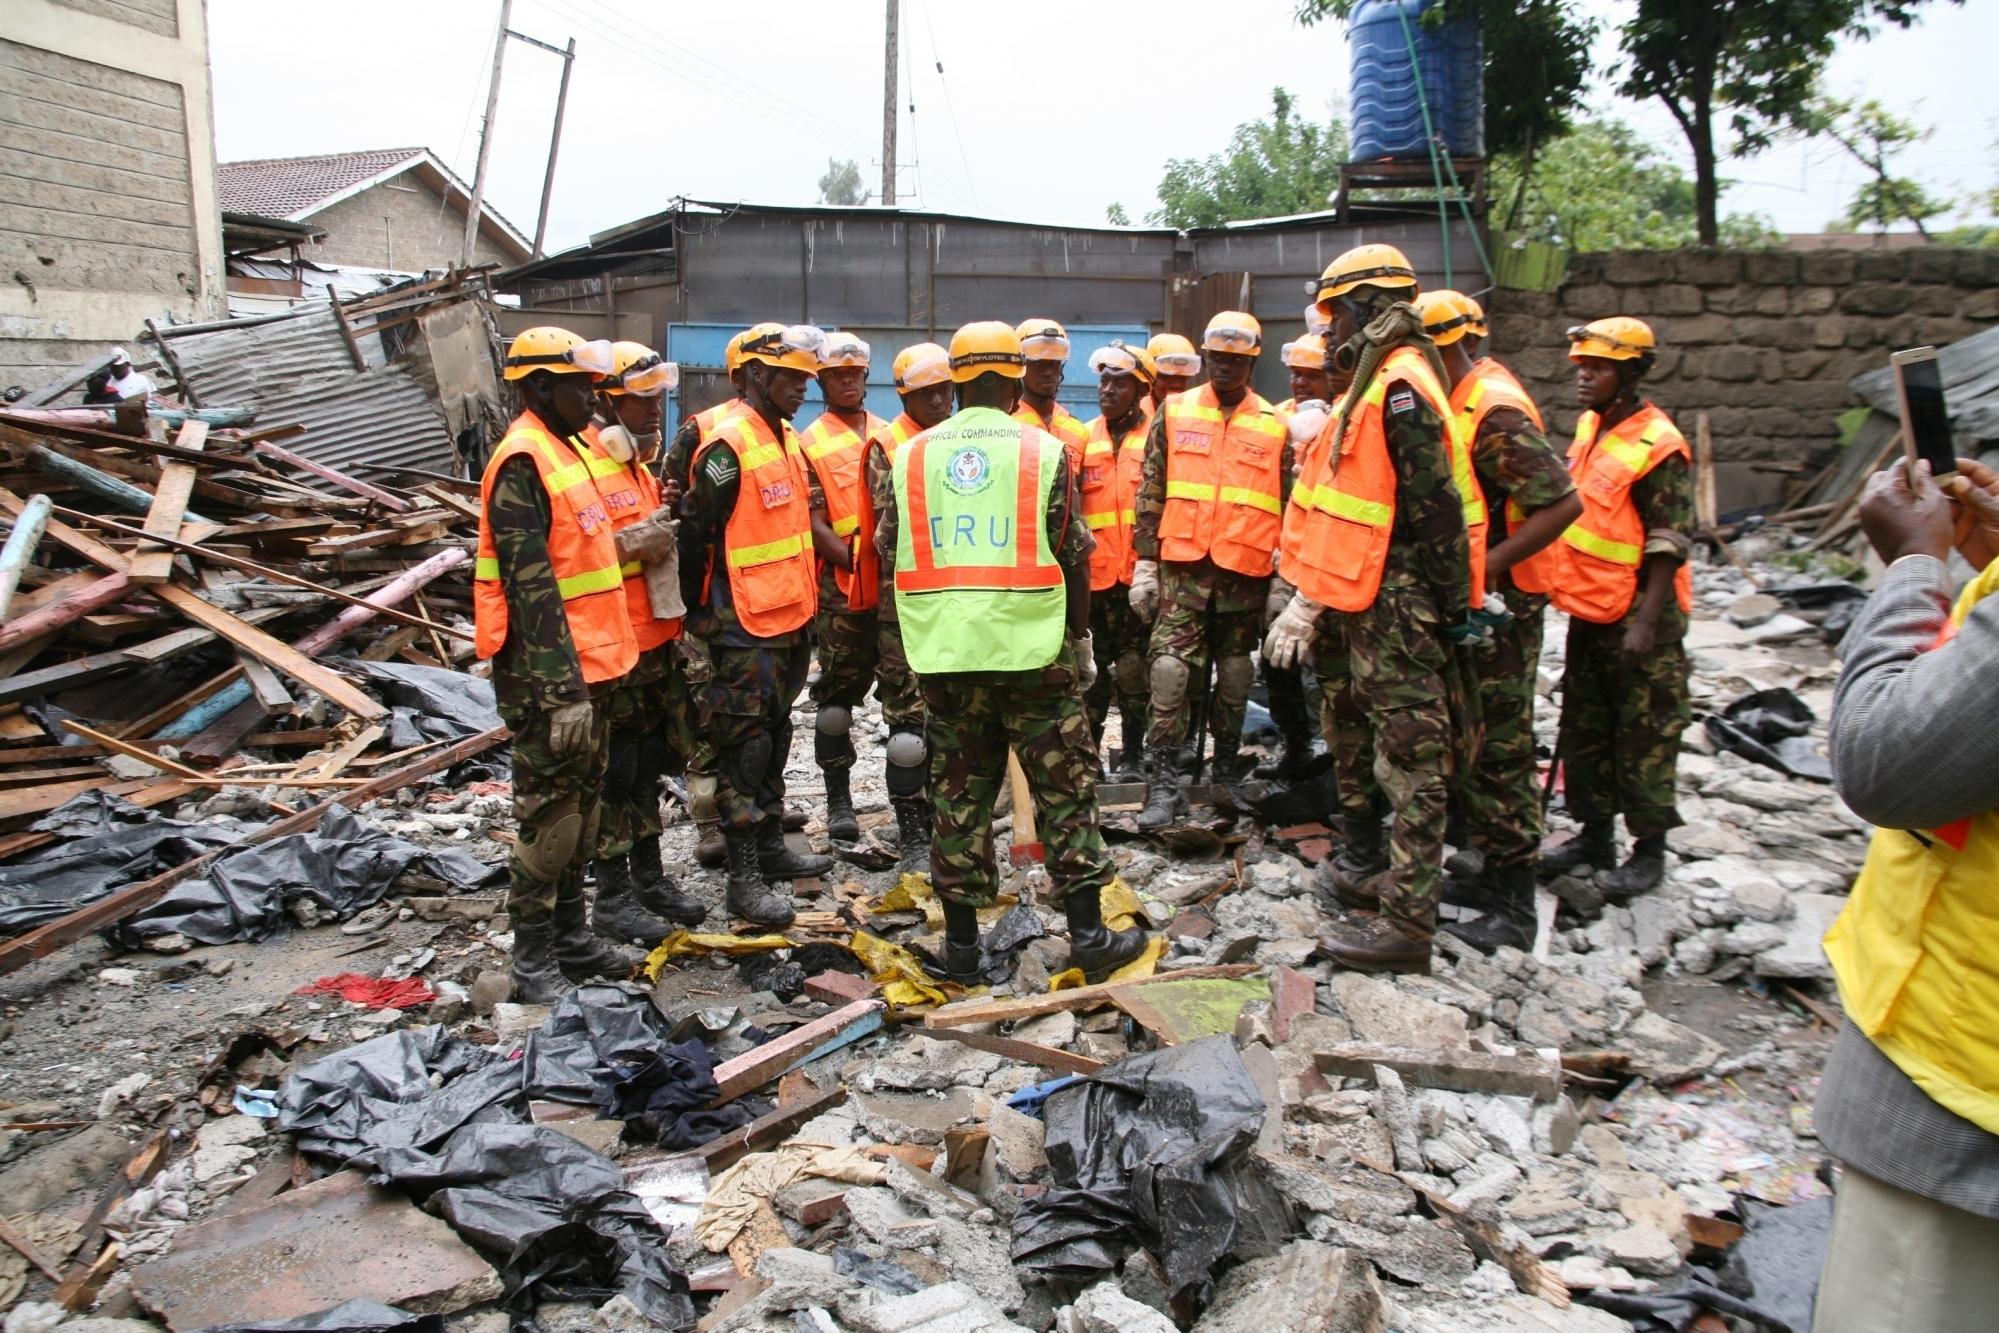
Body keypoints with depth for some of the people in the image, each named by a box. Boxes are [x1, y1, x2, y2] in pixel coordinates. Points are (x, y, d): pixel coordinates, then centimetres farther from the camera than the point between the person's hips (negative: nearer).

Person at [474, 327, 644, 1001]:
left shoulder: (567, 450, 15)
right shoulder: (522, 463, -15)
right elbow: (530, 587, -22)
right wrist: (562, 690, -24)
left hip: (584, 664, 10)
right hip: (545, 674, -10)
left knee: (583, 806, 16)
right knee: (549, 814, -2)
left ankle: (572, 937, 28)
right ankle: (533, 960, 9)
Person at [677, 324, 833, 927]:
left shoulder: (786, 441, 12)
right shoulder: (728, 447, -16)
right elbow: (694, 534, -17)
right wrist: (699, 616, -12)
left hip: (787, 620, 9)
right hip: (744, 630, -9)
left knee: (774, 739, 18)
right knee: (745, 748, -3)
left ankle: (771, 848, 31)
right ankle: (744, 877, 5)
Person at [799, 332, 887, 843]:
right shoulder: (811, 444, 1)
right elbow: (816, 524, -6)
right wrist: (855, 564, -17)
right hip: (843, 587, -4)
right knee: (840, 691, 2)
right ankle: (838, 798, 10)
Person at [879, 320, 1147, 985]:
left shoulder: (912, 455, 4)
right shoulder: (1044, 450, -3)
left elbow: (889, 549, 9)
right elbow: (1074, 555, -2)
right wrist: (1080, 637, 10)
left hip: (944, 653, 3)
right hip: (1033, 648, -2)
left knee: (959, 792, 11)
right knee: (1064, 788, 8)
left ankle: (961, 942, 17)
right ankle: (1088, 935, 11)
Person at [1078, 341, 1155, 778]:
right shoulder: (1084, 440, 11)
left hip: (1141, 572, -2)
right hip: (1095, 572, 3)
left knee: (1135, 664, 1)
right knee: (1093, 664, 9)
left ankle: (1133, 753, 11)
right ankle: (1088, 746, 20)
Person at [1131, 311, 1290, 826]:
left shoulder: (1274, 426, 7)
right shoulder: (1174, 413, 7)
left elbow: (1286, 507, 10)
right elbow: (1151, 494, 7)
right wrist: (1145, 563, 1)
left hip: (1246, 572, 1)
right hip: (1183, 568, -1)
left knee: (1235, 678, 10)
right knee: (1170, 672, -9)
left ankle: (1226, 772, 25)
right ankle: (1164, 784, -5)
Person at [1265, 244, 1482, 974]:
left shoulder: (1399, 387, -16)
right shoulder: (1383, 384, 17)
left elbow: (1435, 505, -21)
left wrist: (1451, 607, -20)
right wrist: (1309, 599, 20)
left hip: (1401, 604, -10)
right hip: (1383, 601, 10)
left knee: (1410, 756, -6)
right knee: (1403, 750, 18)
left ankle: (1407, 923, 0)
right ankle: (1407, 881, 30)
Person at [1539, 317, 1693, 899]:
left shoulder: (1657, 446, -15)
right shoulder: (1589, 427, 9)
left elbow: (1669, 545, -17)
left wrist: (1645, 623, -21)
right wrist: (1561, 585, 18)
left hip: (1636, 617, -8)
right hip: (1588, 610, 8)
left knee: (1644, 736, 3)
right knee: (1584, 729, 15)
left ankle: (1649, 849, 15)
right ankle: (1595, 833, 29)